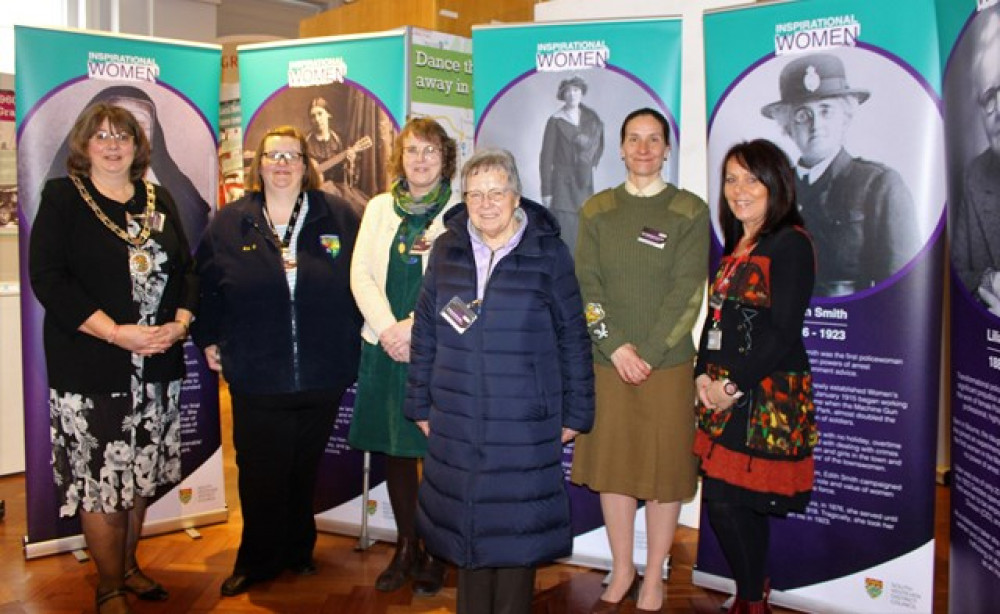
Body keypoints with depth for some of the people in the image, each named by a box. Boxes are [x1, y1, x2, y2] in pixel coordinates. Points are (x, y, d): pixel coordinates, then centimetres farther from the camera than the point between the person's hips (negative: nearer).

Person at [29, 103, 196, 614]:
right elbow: (48, 278, -11)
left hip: (158, 364, 4)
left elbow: (186, 269, 13)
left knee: (140, 474, 13)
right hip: (91, 366, -4)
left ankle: (128, 565, 32)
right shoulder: (62, 198, -2)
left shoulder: (159, 201, 12)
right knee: (99, 477, 2)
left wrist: (179, 323, -6)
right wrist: (116, 332, -19)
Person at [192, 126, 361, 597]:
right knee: (260, 474, 5)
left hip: (323, 377, 1)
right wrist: (209, 339, 8)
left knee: (304, 470, 14)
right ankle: (258, 561, 25)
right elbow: (204, 285, 11)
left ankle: (298, 551, 34)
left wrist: (358, 336, 5)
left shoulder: (338, 217, 2)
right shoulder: (229, 223, 5)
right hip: (256, 379, 0)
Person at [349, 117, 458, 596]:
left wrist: (415, 328, -14)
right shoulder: (379, 208, 12)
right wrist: (387, 328, -7)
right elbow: (361, 273, 6)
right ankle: (405, 548, 24)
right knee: (394, 448, 10)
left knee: (435, 450, 0)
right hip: (384, 347, 4)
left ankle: (434, 554, 15)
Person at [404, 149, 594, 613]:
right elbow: (425, 332, 9)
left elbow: (573, 338, 0)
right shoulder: (446, 251, 5)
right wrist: (420, 405, 9)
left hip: (525, 424, -2)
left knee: (517, 528, 6)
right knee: (465, 524, 13)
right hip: (455, 423, 3)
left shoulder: (548, 254, -3)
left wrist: (576, 413, 0)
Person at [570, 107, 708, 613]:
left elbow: (687, 291, -7)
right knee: (610, 466, 9)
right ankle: (621, 572, 27)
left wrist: (648, 353, -14)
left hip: (667, 363, -2)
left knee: (664, 470, 5)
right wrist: (616, 347, -12)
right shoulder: (597, 210, 7)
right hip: (607, 362, 2)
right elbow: (586, 285, 0)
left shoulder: (690, 211, 1)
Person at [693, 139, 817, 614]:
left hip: (767, 395, -7)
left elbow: (783, 331, -15)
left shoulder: (790, 244, -8)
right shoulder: (735, 246, 15)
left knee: (728, 501, -4)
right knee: (729, 503, 9)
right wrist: (703, 375, 2)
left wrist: (734, 385, -14)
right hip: (723, 393, 7)